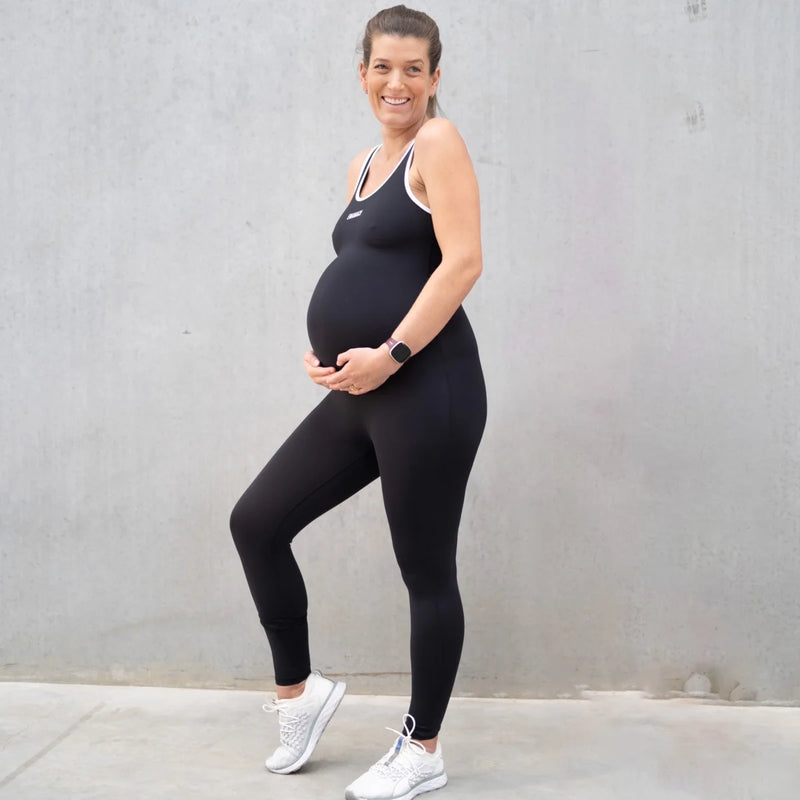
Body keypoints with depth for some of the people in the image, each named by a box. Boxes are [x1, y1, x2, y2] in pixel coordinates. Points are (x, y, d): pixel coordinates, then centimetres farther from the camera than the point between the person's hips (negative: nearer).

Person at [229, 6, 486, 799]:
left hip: (426, 389, -9)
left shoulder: (437, 143, -4)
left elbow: (462, 262, -15)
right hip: (358, 395, 9)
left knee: (425, 572, 3)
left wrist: (391, 354, -19)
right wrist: (324, 348, 6)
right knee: (256, 521, 9)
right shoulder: (362, 165, 18)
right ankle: (298, 693, 25)